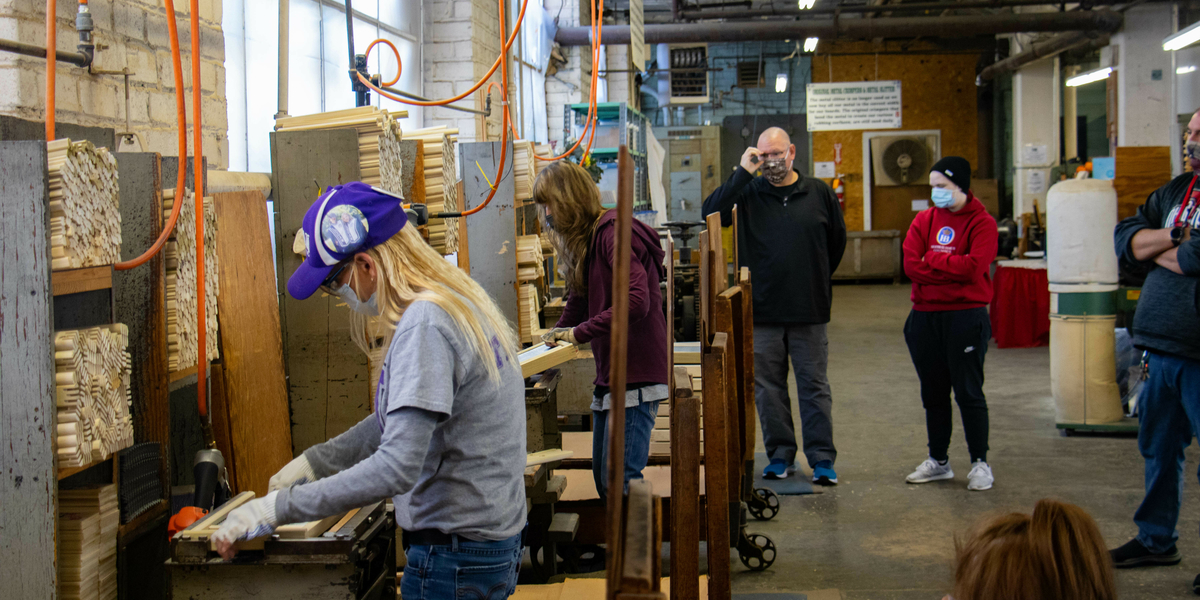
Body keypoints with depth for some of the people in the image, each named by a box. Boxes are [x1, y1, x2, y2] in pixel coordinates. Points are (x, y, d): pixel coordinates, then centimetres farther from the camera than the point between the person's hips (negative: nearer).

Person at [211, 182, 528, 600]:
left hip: (456, 559, -9)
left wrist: (278, 508, -24)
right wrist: (315, 462, 17)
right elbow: (400, 419, 21)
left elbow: (397, 468, -29)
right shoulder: (458, 299, 9)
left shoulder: (424, 323, -22)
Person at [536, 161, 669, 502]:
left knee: (620, 476, -14)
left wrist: (579, 333, -23)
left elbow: (637, 302, -26)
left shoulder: (613, 233, -14)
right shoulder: (583, 241, 17)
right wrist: (555, 337, 6)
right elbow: (577, 303, 21)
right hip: (609, 375, 10)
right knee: (602, 475, 12)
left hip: (637, 375, -10)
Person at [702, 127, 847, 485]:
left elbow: (837, 241, 16)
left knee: (814, 386, 4)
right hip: (762, 311, 1)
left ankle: (822, 459, 10)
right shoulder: (748, 193, 2)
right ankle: (780, 455, 19)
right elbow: (710, 213, -14)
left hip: (809, 311, 0)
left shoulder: (819, 193, 4)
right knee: (768, 387, 7)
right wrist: (743, 172, -15)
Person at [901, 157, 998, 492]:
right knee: (933, 394, 12)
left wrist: (932, 259, -8)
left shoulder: (982, 223, -3)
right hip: (925, 317, 5)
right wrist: (953, 269, -12)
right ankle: (938, 461, 23)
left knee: (969, 393, -1)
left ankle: (980, 464, 10)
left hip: (966, 317, -5)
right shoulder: (924, 220, 9)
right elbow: (911, 265, -4)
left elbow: (973, 266, -18)